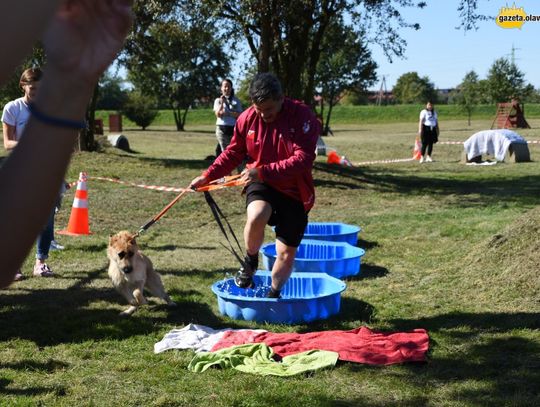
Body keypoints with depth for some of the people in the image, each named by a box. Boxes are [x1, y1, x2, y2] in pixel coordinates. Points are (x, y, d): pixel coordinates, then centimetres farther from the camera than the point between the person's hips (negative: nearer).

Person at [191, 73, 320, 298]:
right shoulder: (247, 118, -7)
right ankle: (251, 261, -4)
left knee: (287, 252, 5)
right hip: (260, 185, 1)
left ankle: (274, 295, 30)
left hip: (294, 190, -1)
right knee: (256, 217, -34)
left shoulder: (302, 116, -19)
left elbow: (303, 159, -26)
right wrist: (207, 176, 0)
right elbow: (233, 152, 8)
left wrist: (263, 172, -33)